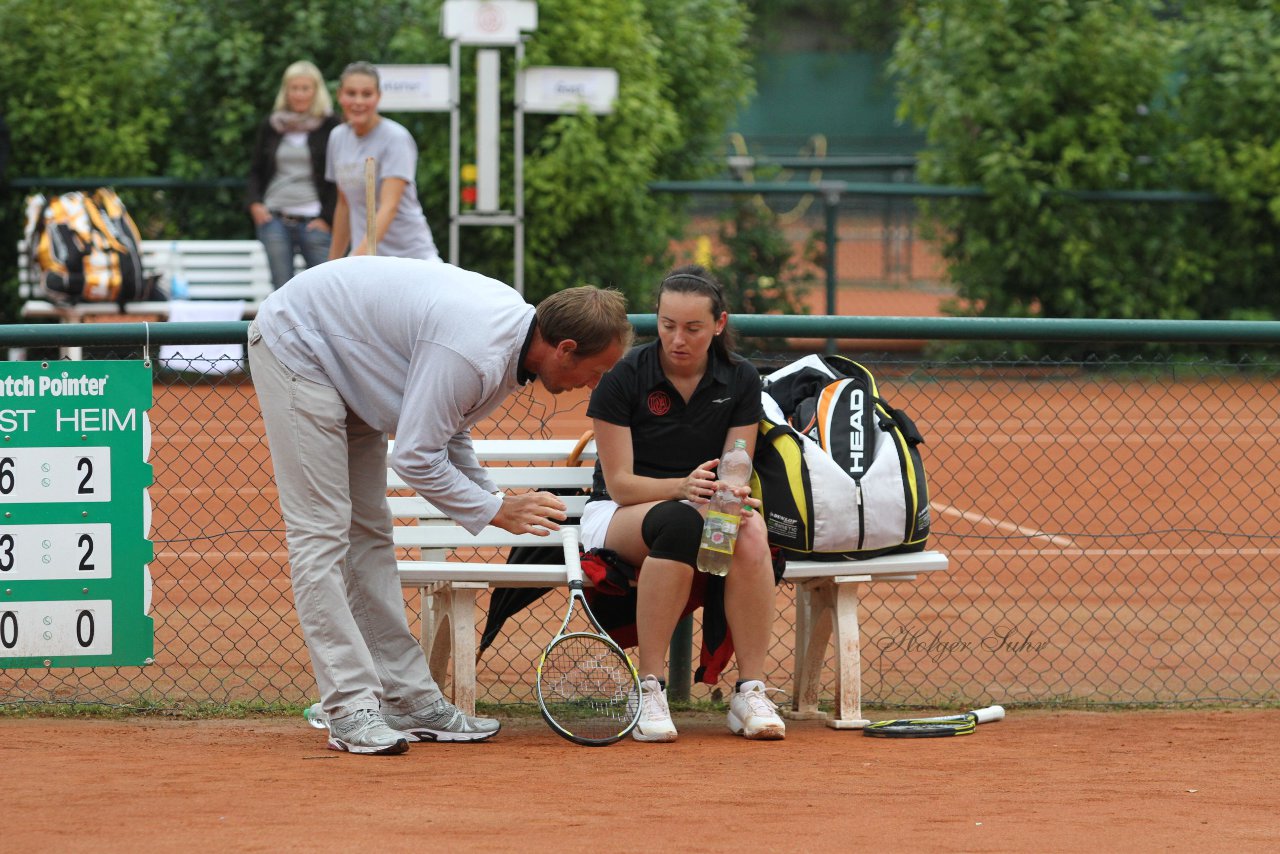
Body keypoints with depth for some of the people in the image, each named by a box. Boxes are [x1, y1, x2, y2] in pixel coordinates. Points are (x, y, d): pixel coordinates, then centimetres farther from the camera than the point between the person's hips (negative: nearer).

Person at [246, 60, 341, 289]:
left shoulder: (330, 127, 0)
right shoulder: (271, 126, 12)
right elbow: (256, 170, 20)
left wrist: (327, 218, -8)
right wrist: (254, 202, 3)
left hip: (313, 222, -3)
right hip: (274, 219, 3)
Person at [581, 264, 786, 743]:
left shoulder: (740, 381, -1)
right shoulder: (625, 376, -11)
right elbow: (620, 483, -13)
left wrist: (730, 495, -29)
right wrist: (682, 488, -32)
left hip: (705, 514, 3)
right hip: (618, 515, -3)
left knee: (750, 532, -34)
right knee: (679, 521, -40)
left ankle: (750, 692, -30)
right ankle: (649, 692, -37)